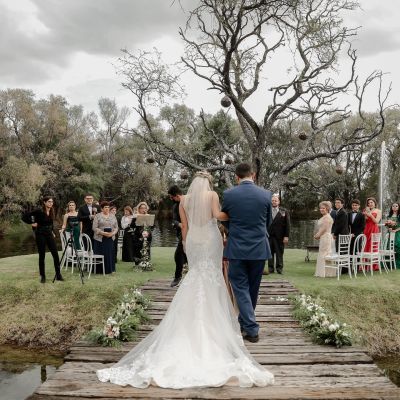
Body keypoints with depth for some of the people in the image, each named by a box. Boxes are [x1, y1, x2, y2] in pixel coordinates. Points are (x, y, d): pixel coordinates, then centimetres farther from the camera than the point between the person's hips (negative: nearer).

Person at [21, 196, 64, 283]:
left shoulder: (52, 212, 5)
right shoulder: (39, 211, -13)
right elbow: (24, 217, -13)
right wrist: (32, 223, -12)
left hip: (49, 234, 5)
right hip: (40, 235, -5)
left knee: (55, 254, -1)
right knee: (42, 256, 2)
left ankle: (58, 275, 6)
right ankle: (42, 276, 14)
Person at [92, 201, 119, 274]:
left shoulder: (113, 216, 12)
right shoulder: (98, 216, 1)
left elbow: (116, 227, 11)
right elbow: (94, 228, -6)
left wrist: (113, 233, -8)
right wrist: (103, 233, -16)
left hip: (110, 239, 3)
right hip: (100, 239, -3)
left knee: (110, 254, 0)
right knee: (100, 254, -3)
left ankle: (109, 269, 12)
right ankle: (100, 270, 6)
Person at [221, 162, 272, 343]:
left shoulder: (228, 194, -6)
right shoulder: (266, 194, -3)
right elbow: (268, 221, 11)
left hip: (237, 249, -2)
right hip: (259, 248, 2)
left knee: (240, 288, 6)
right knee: (253, 288, 17)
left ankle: (251, 329, -1)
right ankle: (245, 322, 32)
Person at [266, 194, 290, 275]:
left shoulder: (284, 212, 5)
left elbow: (287, 225, 2)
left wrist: (286, 236, -5)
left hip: (279, 237, -1)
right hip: (269, 235, 1)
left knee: (279, 252, 1)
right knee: (270, 252, 3)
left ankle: (279, 268, 9)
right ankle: (270, 268, 10)